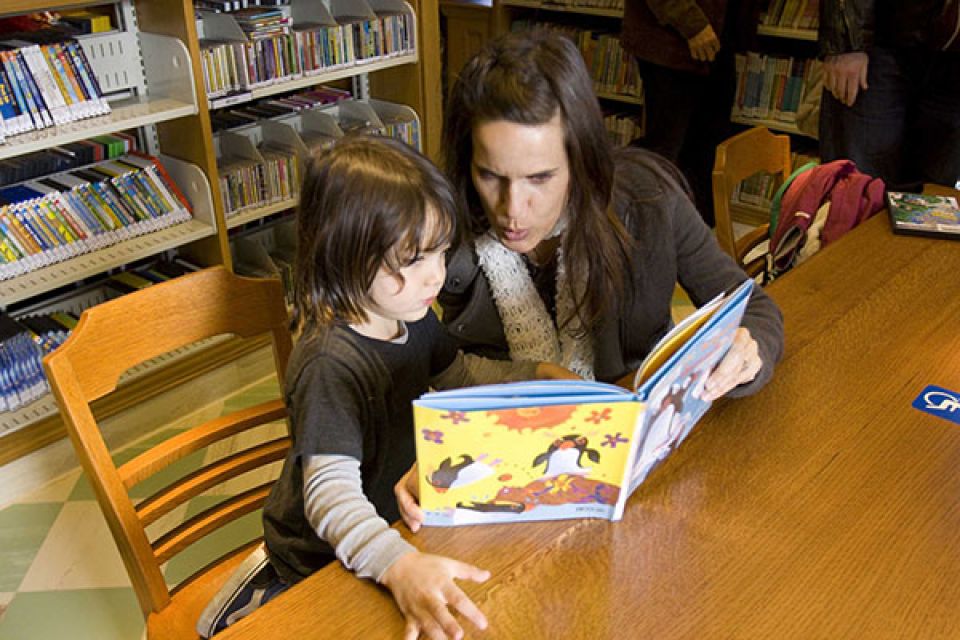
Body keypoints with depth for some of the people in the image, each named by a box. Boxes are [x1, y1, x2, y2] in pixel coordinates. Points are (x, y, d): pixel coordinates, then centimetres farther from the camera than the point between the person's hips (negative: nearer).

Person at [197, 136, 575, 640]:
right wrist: (402, 567, -54)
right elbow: (331, 492, -39)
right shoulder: (329, 364, -33)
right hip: (318, 559, -7)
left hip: (393, 518, 8)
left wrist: (538, 375, 0)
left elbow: (458, 374, 12)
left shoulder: (411, 317, -7)